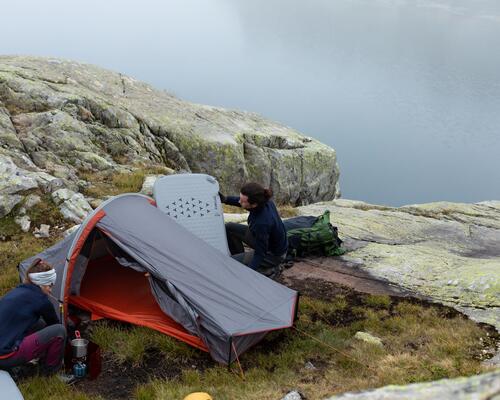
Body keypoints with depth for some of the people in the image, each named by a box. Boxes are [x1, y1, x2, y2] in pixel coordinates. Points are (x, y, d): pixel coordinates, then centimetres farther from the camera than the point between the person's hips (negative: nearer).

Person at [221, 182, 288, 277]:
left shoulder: (262, 223, -40)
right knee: (229, 228, 6)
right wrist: (226, 199, -5)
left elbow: (260, 254, -29)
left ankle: (268, 270, -1)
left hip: (273, 255, -8)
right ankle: (240, 259, 19)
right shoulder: (264, 202, -18)